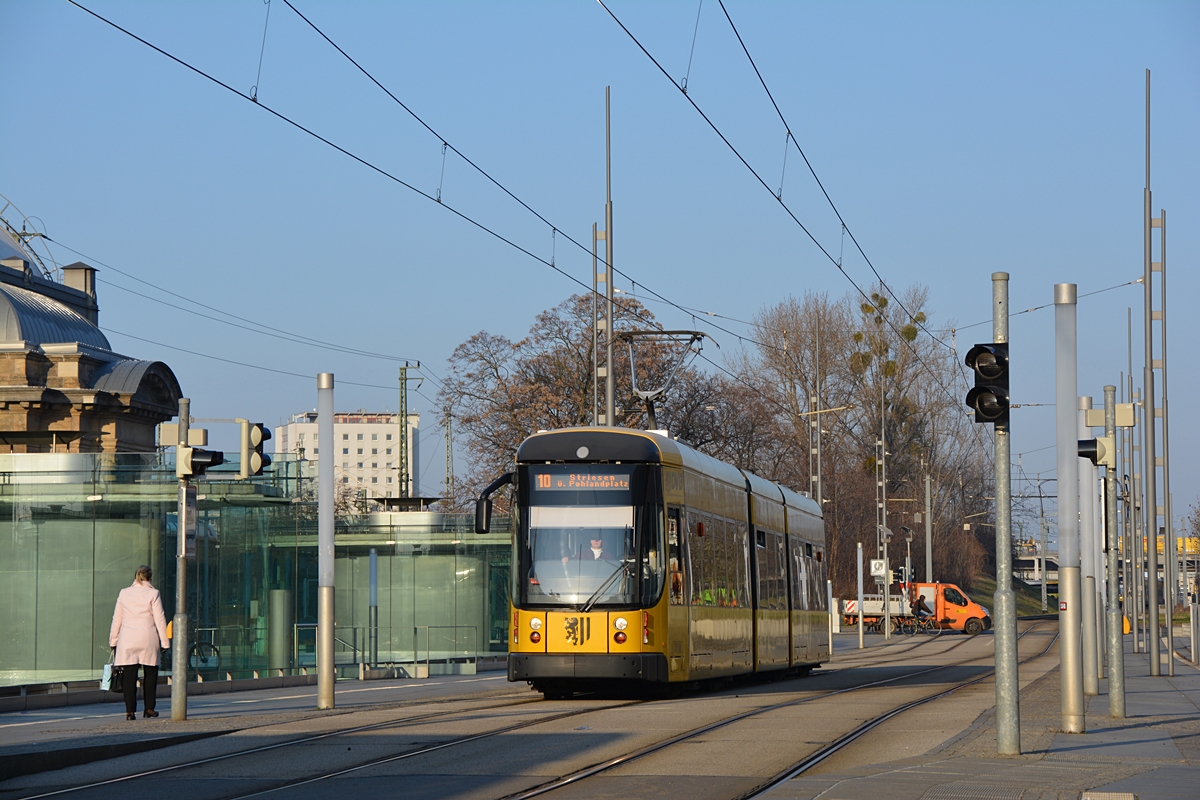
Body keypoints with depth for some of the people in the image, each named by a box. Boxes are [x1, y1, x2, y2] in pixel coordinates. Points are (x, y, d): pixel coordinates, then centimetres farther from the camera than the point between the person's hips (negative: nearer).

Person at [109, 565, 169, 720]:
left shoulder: (124, 593, 6)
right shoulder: (153, 594, -2)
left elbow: (117, 619, 9)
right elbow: (159, 619, -3)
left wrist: (113, 640, 16)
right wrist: (164, 642, 1)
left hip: (127, 639, 1)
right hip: (148, 639, -1)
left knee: (129, 675, 1)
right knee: (150, 673, 12)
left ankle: (130, 710, -4)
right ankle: (149, 708, 15)